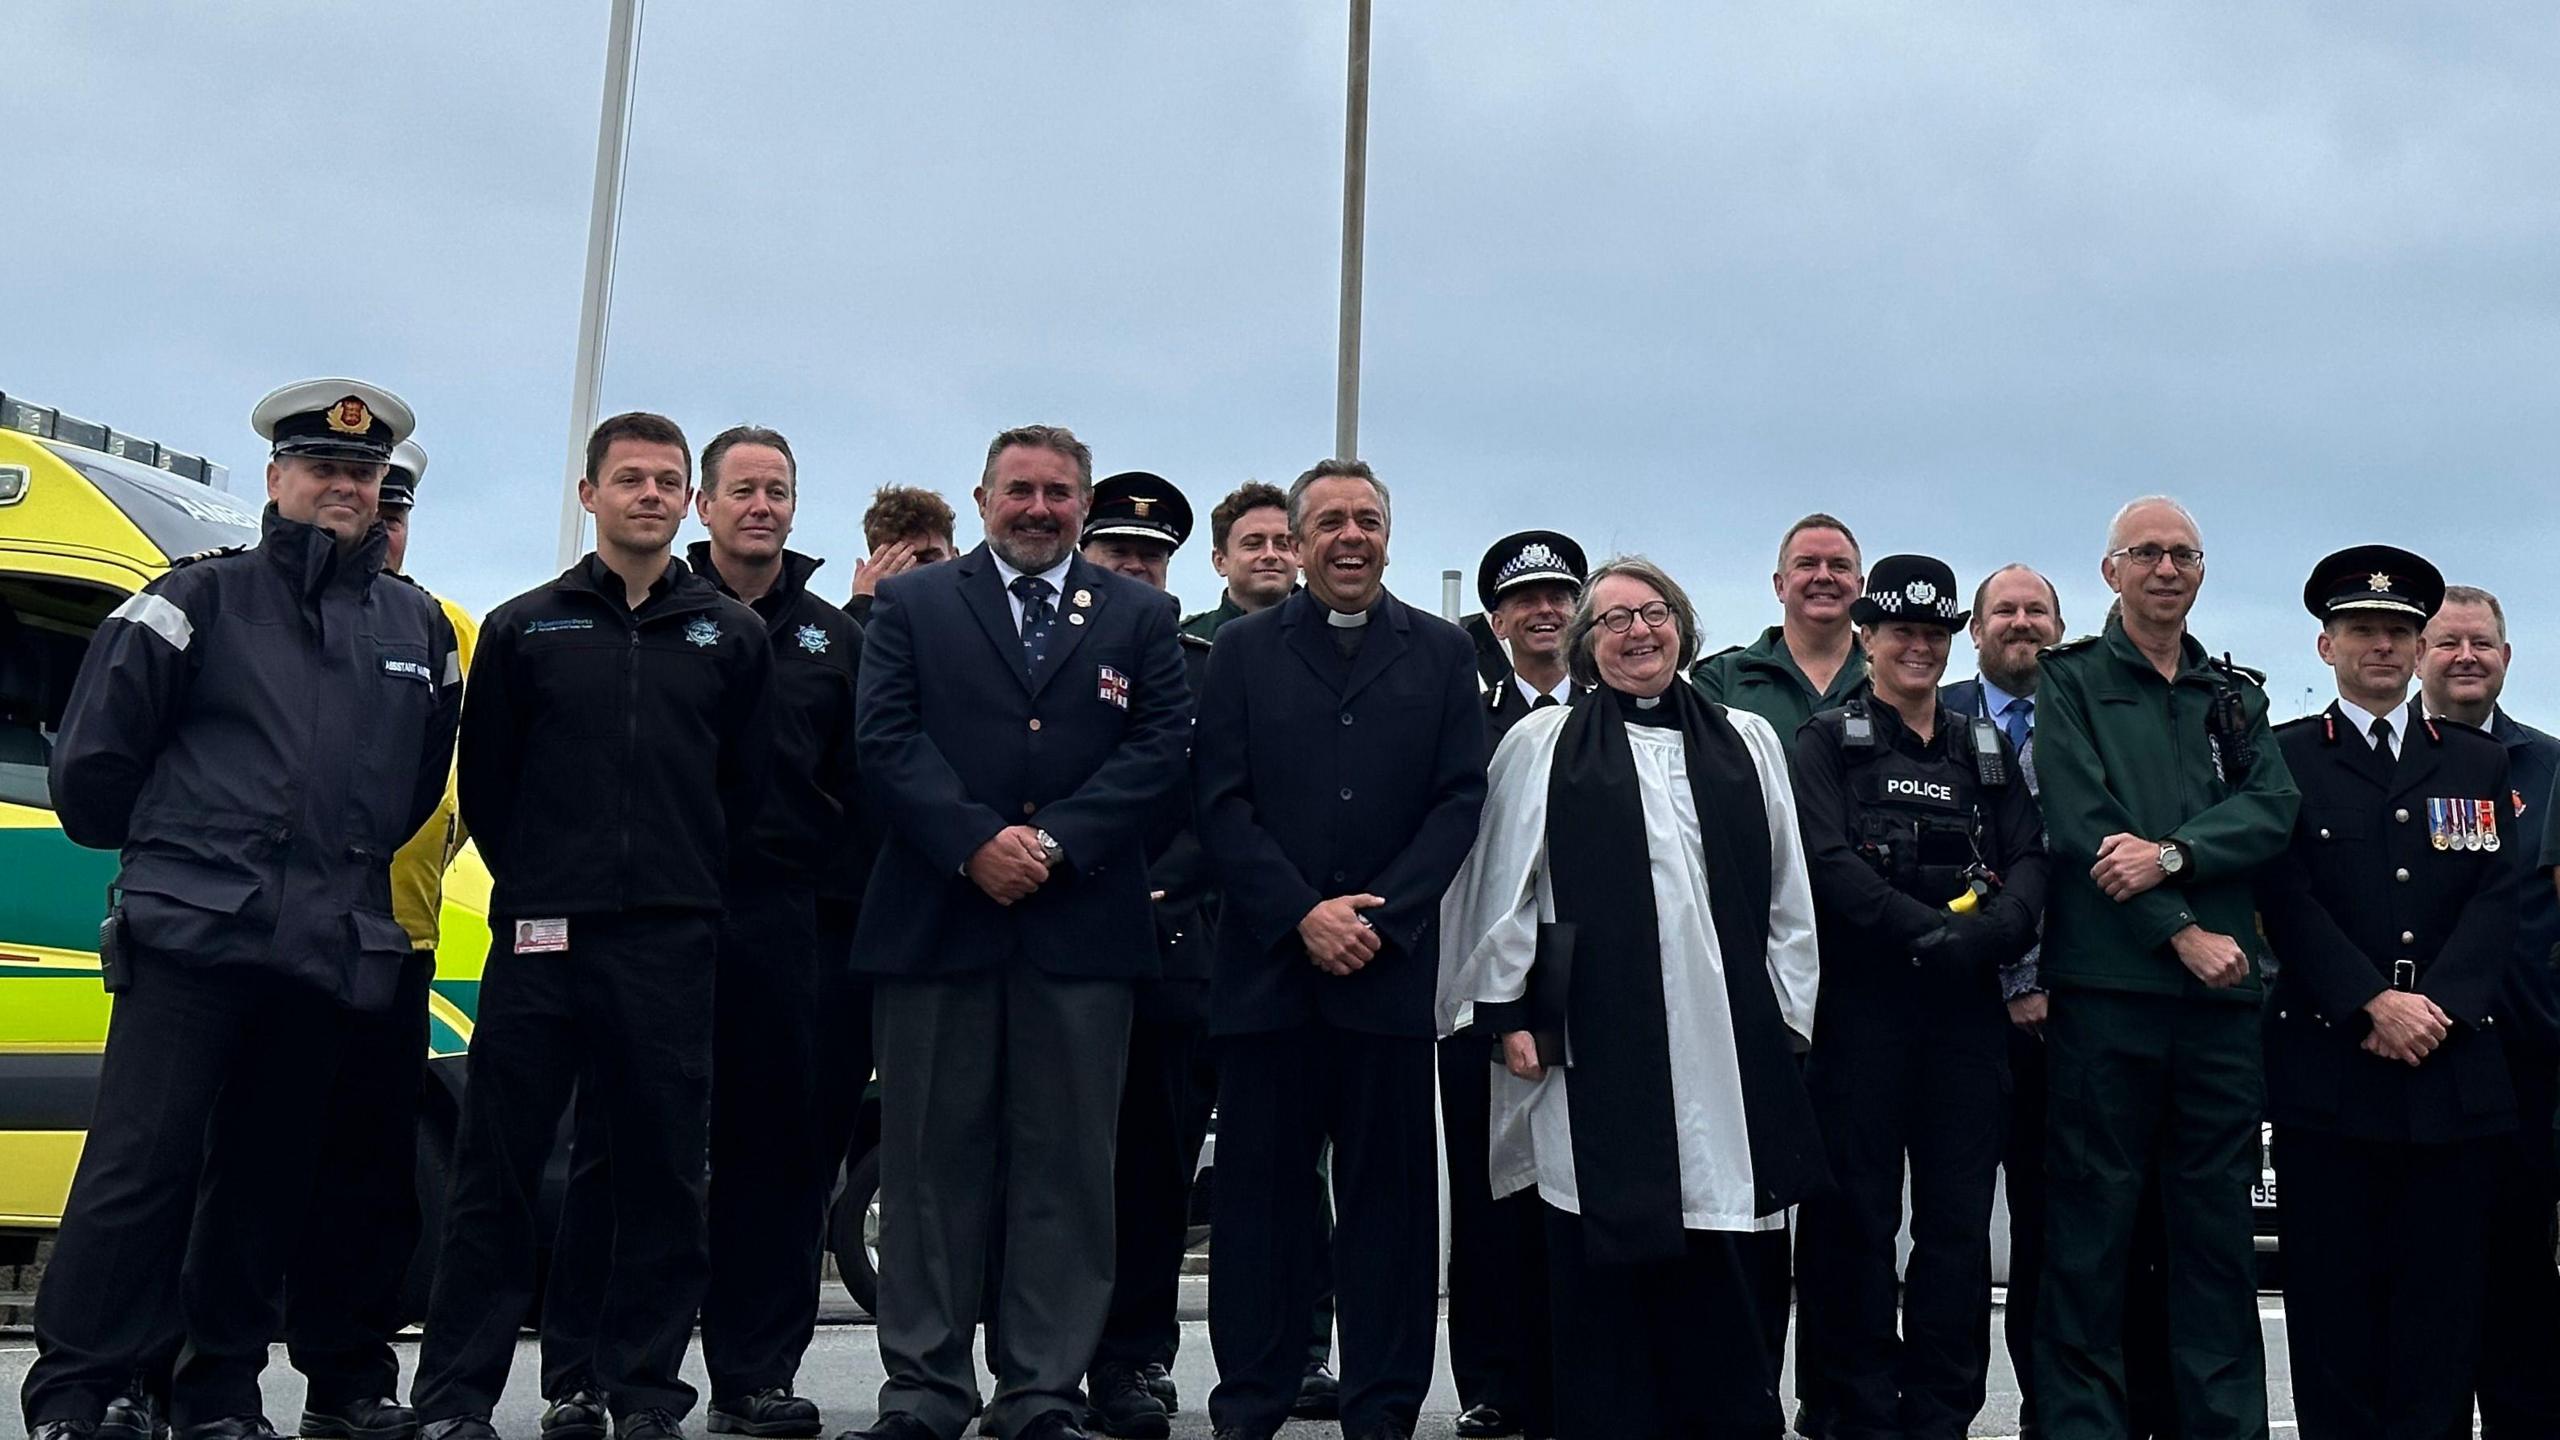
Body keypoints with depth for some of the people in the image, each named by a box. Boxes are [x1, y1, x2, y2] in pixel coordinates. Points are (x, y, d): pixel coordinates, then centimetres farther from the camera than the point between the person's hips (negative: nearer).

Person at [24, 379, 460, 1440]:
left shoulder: (419, 630, 15)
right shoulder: (199, 598, 2)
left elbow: (422, 785, 23)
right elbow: (94, 748, 1)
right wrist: (165, 846, 9)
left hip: (336, 951, 4)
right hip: (190, 936, -4)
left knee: (268, 1177, 10)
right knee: (142, 1165, -7)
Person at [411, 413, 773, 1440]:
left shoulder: (731, 636, 10)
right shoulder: (522, 628, 9)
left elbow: (750, 786, 11)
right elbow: (483, 783, 9)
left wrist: (689, 890, 7)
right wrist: (539, 886, 6)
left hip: (673, 944, 1)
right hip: (539, 937, 0)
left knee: (662, 1172, 4)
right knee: (497, 1171, 2)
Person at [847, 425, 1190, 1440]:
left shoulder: (1140, 617, 13)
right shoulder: (911, 605, 11)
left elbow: (1158, 749, 2)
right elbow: (886, 739, 0)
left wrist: (1054, 841, -10)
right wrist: (975, 841, -13)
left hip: (1082, 930, 1)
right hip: (936, 924, 0)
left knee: (1066, 1169, 3)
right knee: (932, 1164, 3)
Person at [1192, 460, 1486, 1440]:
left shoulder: (1442, 653, 10)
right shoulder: (1243, 649, 9)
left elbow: (1460, 800, 3)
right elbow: (1221, 802, 1)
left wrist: (1380, 918, -9)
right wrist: (1303, 915, -10)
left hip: (1390, 962, 0)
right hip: (1268, 962, 0)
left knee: (1389, 1192, 4)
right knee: (1260, 1187, 4)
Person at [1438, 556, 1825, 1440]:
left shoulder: (1747, 742, 14)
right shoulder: (1542, 744, 7)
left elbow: (1787, 895, 14)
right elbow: (1504, 888, 3)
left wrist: (1790, 1016, 9)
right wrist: (1507, 1011, -2)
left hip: (1728, 1044, 2)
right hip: (1599, 1045, -2)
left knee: (1727, 1264, 3)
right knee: (1608, 1257, 1)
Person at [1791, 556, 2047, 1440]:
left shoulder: (1987, 749, 17)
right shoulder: (1826, 743, 5)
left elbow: (2030, 862, 7)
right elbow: (1829, 863, -9)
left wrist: (1993, 929, -14)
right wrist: (1929, 931, -20)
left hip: (1967, 1009, 4)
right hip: (1859, 1005, -4)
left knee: (1959, 1219, 5)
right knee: (1856, 1217, 0)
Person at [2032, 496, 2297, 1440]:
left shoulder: (2236, 695, 18)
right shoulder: (2071, 681, 5)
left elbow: (2272, 809, 2)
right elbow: (2079, 824, -7)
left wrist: (2170, 853, -14)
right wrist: (2180, 931, -11)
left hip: (2222, 990, 4)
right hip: (2105, 983, -4)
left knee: (2219, 1228, 8)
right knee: (2090, 1224, 0)